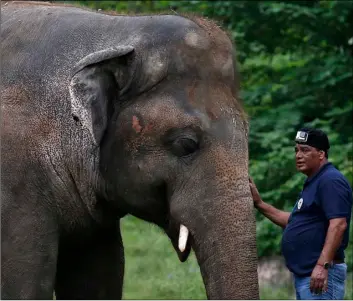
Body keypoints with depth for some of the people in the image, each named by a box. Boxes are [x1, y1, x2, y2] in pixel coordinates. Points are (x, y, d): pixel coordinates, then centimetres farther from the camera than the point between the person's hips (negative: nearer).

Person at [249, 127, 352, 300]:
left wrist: (322, 265, -29)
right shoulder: (312, 183, 21)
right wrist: (259, 204, 21)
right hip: (304, 273, 11)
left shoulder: (331, 181, -12)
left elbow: (338, 225, -23)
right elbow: (293, 221, 28)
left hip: (320, 274, -11)